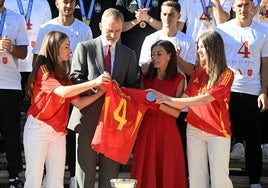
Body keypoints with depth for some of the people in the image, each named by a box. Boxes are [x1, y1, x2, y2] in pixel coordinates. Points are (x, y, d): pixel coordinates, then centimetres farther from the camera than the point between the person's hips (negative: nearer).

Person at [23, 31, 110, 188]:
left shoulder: (63, 74, 14)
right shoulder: (43, 70, -8)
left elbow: (78, 103, 10)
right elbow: (63, 92, -24)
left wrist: (101, 91, -2)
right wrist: (94, 82, -26)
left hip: (58, 132, 7)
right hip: (39, 128, -7)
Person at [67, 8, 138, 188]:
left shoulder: (129, 55, 13)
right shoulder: (85, 48, 4)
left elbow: (132, 86, 12)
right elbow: (75, 79, -3)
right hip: (88, 117, -3)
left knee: (111, 170, 4)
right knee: (85, 168, -2)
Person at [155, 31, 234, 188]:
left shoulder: (226, 74, -7)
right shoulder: (197, 73, 10)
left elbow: (205, 99, -18)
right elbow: (183, 103, 7)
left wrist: (171, 99, -19)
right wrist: (162, 98, -9)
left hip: (218, 132, -5)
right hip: (194, 129, 5)